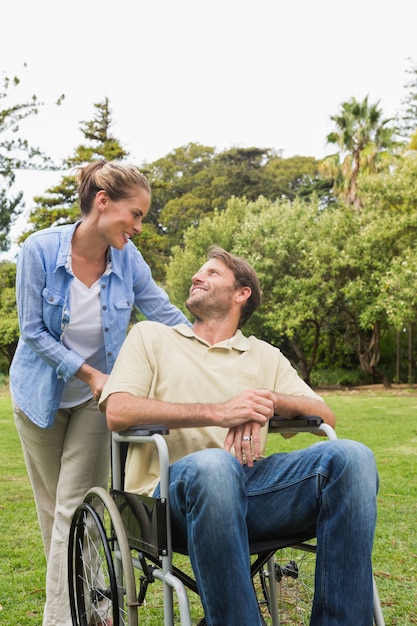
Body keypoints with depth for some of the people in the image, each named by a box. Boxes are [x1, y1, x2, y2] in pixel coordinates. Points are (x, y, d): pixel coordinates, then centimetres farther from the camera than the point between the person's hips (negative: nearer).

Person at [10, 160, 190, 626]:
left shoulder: (127, 259, -14)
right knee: (53, 509, 13)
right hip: (41, 392, 0)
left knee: (77, 510, -7)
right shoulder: (40, 250, -20)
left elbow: (169, 317, -9)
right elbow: (33, 331, -16)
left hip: (96, 397, 1)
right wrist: (88, 373, -22)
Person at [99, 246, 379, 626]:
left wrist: (267, 401, -7)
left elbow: (325, 415, 16)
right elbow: (117, 411, 0)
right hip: (177, 487, -3)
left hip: (251, 483, 3)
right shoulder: (150, 336, 19)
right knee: (213, 464, -39)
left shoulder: (266, 356, 27)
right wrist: (217, 413, -12)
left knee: (351, 456, -24)